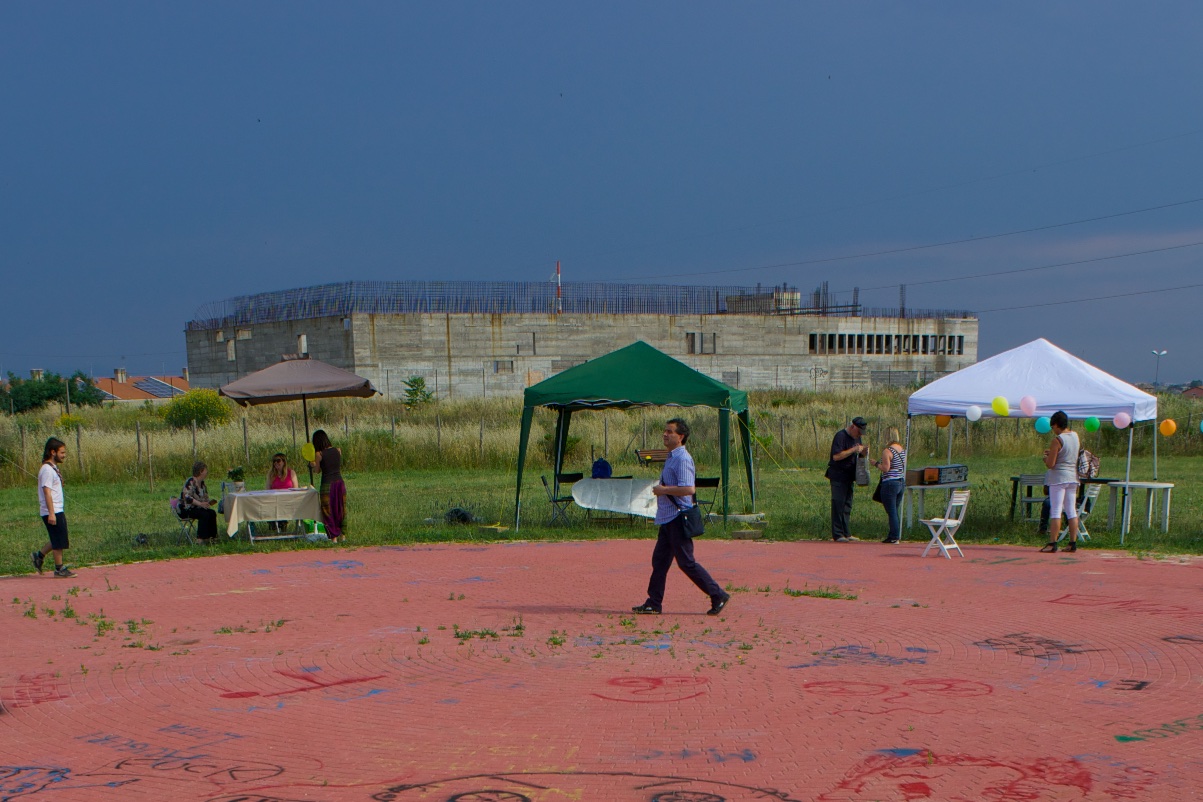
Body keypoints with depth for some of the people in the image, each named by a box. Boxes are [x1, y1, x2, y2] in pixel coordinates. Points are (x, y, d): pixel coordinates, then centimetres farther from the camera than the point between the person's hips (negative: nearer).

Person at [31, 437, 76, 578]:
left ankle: (39, 556, 24)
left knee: (58, 540, 14)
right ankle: (59, 569, 6)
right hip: (52, 512, -10)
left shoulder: (53, 468, 14)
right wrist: (51, 513, -24)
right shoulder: (47, 470, -16)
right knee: (59, 541, -2)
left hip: (57, 510, 10)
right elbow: (47, 492, -21)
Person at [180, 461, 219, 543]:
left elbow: (204, 498, 20)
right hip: (185, 509, -9)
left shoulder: (202, 483, 12)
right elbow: (187, 497, -28)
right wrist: (200, 504, -33)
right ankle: (201, 538, -27)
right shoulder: (190, 482, -17)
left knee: (212, 513, -14)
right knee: (204, 514, -30)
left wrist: (209, 502, -3)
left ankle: (212, 536, -13)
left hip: (195, 507, 9)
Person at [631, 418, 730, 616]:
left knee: (686, 563, -6)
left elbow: (688, 489, -27)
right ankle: (654, 603, 15)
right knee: (659, 560, 10)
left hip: (678, 518, -10)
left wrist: (663, 490, -19)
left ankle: (718, 595, 1)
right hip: (667, 518, 10)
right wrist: (661, 490, 12)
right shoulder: (671, 458, 15)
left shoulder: (682, 459, -17)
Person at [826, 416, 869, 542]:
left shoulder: (857, 437, 14)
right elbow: (836, 456, -22)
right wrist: (854, 450, -24)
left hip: (849, 475, 9)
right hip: (838, 476, -9)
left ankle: (845, 533, 14)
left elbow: (857, 455, 21)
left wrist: (864, 451, -2)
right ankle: (837, 535, -7)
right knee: (838, 503, -8)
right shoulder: (840, 436, -14)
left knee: (847, 504, 9)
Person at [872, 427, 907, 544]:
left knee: (891, 511, -4)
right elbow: (904, 467, 15)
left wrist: (876, 463, -2)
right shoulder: (903, 450, 10)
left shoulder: (887, 451, -14)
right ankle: (897, 536, 15)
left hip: (890, 483, -8)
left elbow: (885, 468, -18)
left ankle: (894, 536, -3)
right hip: (902, 482, 8)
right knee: (896, 510, 14)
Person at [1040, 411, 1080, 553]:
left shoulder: (1057, 440, -14)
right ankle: (1073, 543, 9)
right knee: (1071, 510, 9)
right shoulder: (1075, 436, 7)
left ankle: (1052, 544, -8)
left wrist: (1046, 458, 6)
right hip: (1073, 477, 7)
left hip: (1058, 477, -7)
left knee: (1055, 510, -6)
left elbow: (1050, 464, -14)